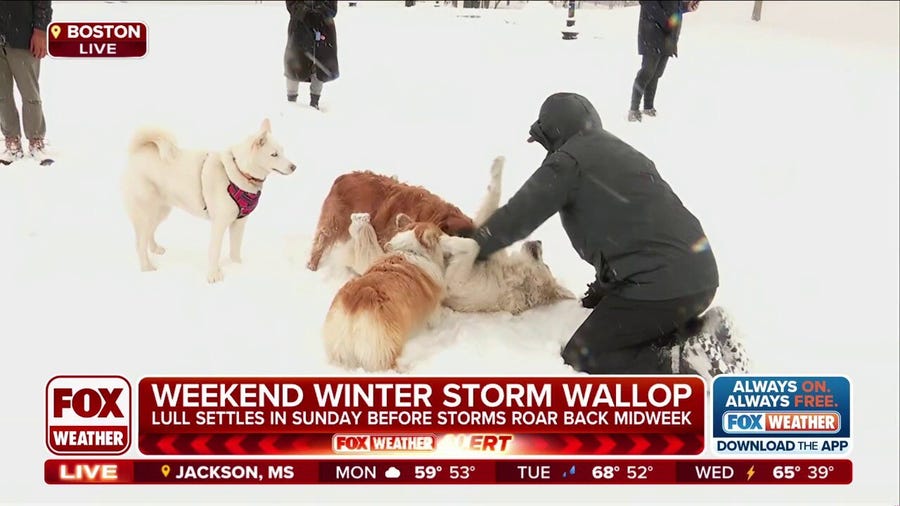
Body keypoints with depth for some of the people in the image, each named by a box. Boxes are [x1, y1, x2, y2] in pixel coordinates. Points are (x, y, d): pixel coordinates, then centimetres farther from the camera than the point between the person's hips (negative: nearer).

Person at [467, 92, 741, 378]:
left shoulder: (568, 160, -2)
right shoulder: (624, 153, 23)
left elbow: (519, 215, 1)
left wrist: (474, 246, 18)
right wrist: (603, 289, 30)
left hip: (659, 284, -9)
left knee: (580, 356, 4)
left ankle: (683, 364, -11)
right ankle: (702, 333, 10)